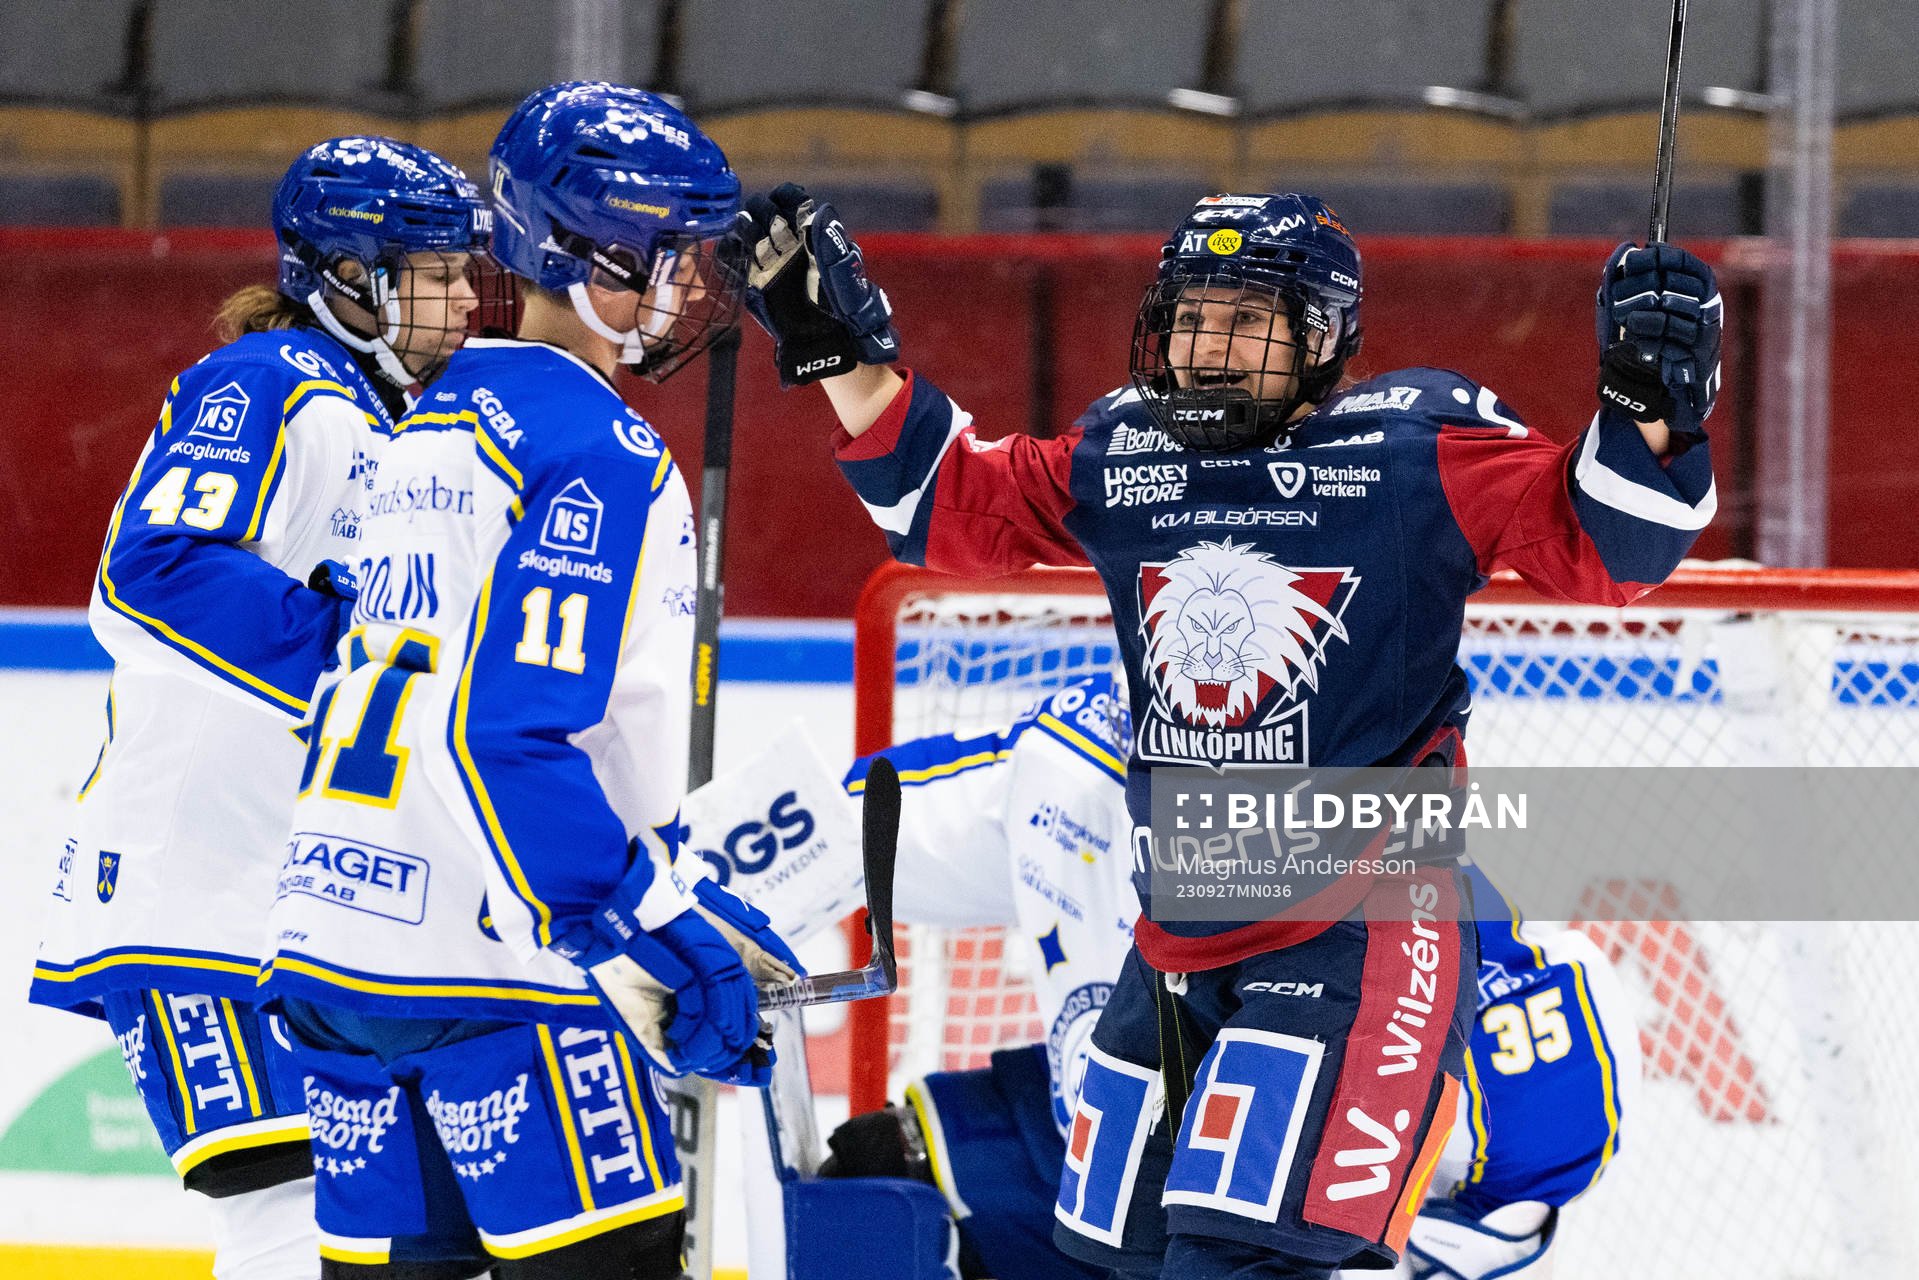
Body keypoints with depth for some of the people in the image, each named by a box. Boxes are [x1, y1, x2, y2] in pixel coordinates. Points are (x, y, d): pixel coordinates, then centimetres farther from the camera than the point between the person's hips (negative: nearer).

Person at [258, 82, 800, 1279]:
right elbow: (510, 739, -22)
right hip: (493, 959, -9)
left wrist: (681, 904, 23)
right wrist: (663, 944, -18)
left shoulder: (441, 419, 18)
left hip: (336, 944, 9)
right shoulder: (600, 451, -12)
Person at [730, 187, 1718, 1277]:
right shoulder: (1125, 453, 6)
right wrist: (845, 357, 8)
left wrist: (1651, 410, -29)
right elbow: (954, 509, 17)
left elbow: (1601, 550, -12)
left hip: (1363, 934, -7)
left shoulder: (1415, 448, -9)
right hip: (1181, 937, 7)